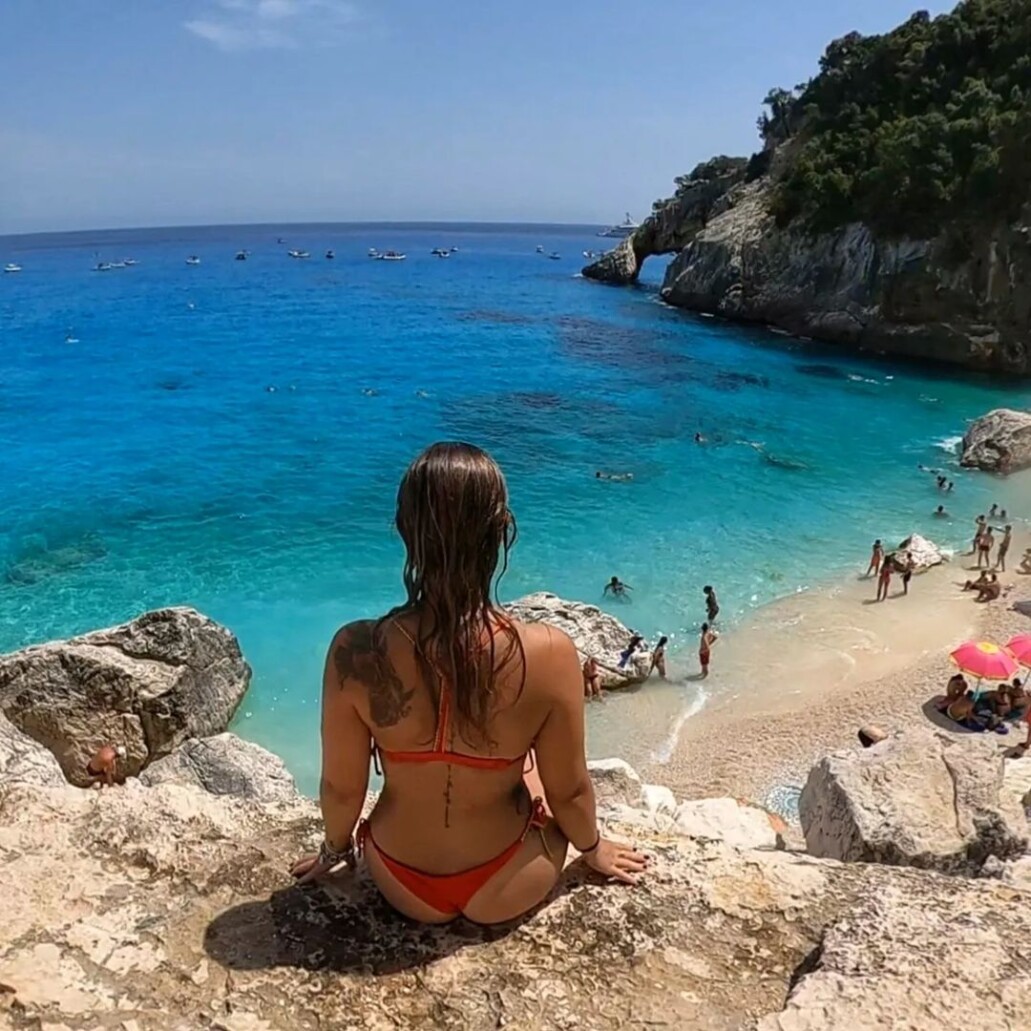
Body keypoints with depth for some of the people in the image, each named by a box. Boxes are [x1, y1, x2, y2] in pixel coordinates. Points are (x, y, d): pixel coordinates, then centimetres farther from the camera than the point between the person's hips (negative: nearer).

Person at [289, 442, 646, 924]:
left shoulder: (356, 651, -26)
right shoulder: (549, 653, -29)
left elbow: (341, 788, -11)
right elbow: (569, 792, -13)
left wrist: (335, 849, 12)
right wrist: (593, 848, 10)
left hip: (402, 885, 1)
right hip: (507, 889, -1)